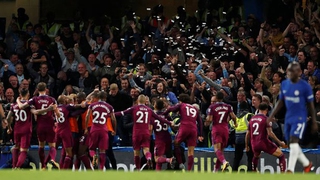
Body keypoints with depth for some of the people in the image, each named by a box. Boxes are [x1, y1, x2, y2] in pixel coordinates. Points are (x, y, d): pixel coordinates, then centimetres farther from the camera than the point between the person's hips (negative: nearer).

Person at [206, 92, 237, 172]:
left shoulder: (212, 107, -3)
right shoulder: (228, 106, 6)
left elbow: (210, 120, -10)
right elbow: (233, 116, -5)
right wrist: (235, 123, 14)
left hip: (216, 129, -4)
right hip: (225, 129, 4)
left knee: (217, 149, -14)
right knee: (221, 149, 13)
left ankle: (224, 161, -43)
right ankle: (216, 169, 18)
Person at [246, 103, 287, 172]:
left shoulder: (252, 119, 12)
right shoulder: (266, 119, -6)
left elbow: (248, 134, 16)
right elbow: (270, 133, -17)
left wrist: (247, 146, 27)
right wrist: (280, 143, -12)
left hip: (254, 144, 6)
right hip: (264, 142, -6)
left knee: (256, 157, 37)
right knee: (281, 156, 3)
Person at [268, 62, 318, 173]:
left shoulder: (305, 86, -11)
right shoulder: (284, 84, 4)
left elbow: (311, 105, -4)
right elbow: (281, 102, 13)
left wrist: (314, 122, -2)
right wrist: (272, 116, 7)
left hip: (300, 118, -6)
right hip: (288, 118, 6)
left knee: (294, 142, -17)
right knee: (292, 144, 10)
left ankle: (290, 171, -17)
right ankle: (307, 164, 31)